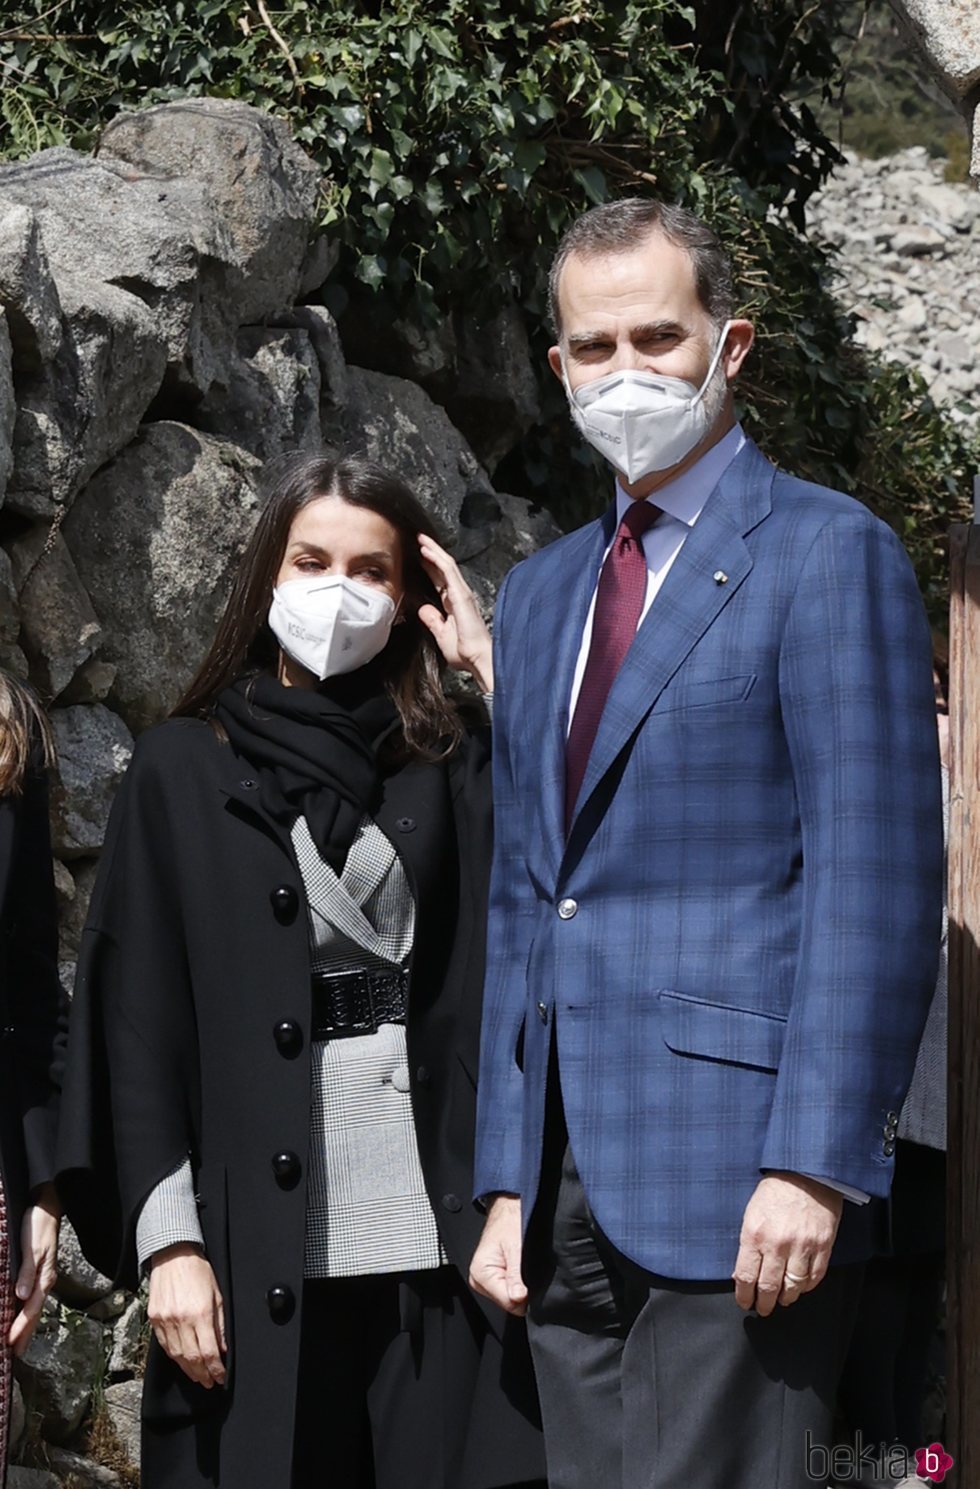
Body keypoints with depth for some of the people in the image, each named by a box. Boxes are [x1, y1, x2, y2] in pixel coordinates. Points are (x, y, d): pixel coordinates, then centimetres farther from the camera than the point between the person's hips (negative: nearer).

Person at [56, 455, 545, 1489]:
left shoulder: (448, 763, 10)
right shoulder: (185, 766, 5)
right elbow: (139, 1011, 1)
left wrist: (489, 660, -2)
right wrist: (168, 1239, -7)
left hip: (437, 1232, 1)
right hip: (261, 1239, -1)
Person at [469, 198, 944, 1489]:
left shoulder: (829, 552, -3)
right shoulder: (540, 593, 20)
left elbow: (878, 882, -10)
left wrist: (812, 1165, -17)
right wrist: (507, 1182, 13)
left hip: (736, 1185, -7)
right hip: (571, 1186, 7)